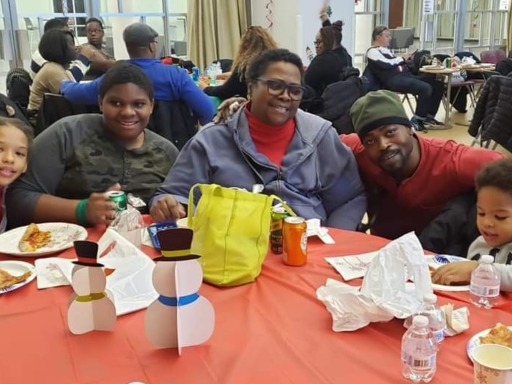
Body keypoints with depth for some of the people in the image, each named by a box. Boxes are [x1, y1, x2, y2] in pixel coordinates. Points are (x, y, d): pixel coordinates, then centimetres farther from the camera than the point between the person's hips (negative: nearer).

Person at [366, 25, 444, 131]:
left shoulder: (386, 50, 27)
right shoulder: (372, 51, -1)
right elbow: (386, 64, -14)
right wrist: (402, 59, -2)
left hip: (405, 75, 10)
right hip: (393, 79, -10)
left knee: (438, 84, 0)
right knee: (425, 88, -29)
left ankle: (429, 116, 6)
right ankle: (417, 120, -16)